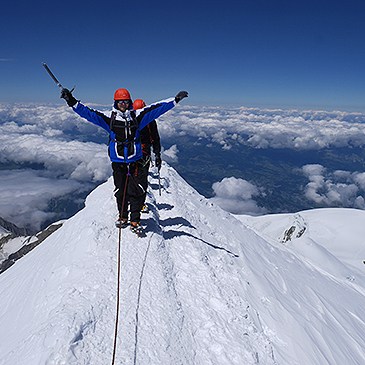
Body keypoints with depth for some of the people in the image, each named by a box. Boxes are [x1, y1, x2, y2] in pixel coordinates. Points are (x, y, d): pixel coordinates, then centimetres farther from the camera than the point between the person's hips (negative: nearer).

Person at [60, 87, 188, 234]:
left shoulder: (137, 116, 2)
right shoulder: (110, 118, 3)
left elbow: (157, 108, 2)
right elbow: (89, 113, 1)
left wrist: (175, 100, 0)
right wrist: (72, 102, -8)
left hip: (135, 161, -1)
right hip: (117, 161, 1)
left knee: (135, 191, -2)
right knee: (120, 191, 12)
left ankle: (135, 220, 10)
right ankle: (123, 216, 30)